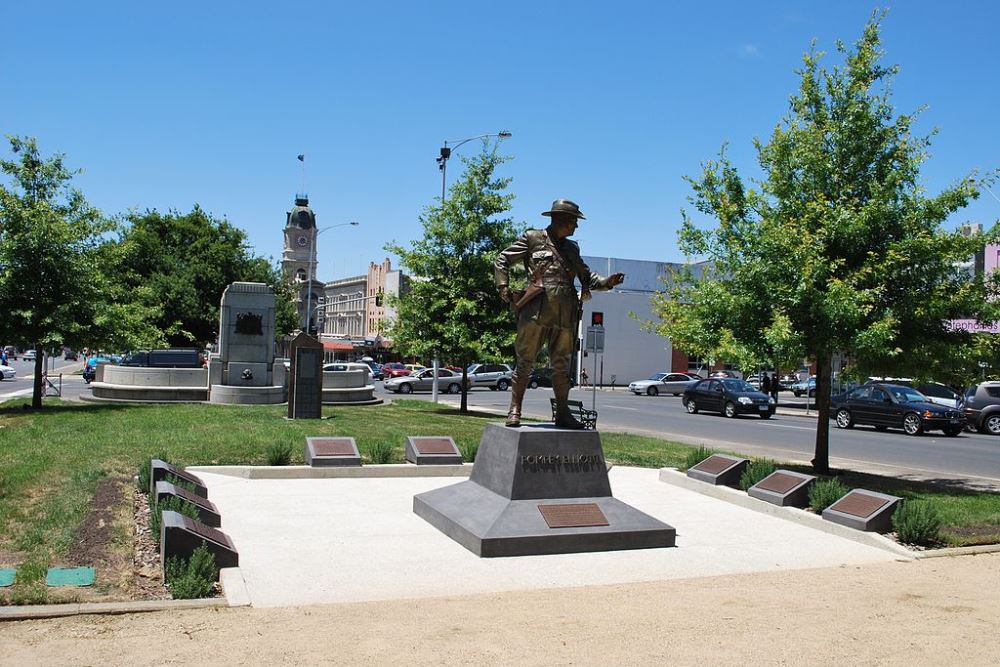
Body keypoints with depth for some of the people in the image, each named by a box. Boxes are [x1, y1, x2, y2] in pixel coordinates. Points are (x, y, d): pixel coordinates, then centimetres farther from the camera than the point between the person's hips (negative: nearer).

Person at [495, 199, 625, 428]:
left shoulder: (572, 248, 22)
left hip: (565, 316, 5)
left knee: (562, 366, 7)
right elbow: (503, 260, 7)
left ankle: (562, 413, 15)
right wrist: (505, 291, -3)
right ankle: (514, 410, 6)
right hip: (536, 312, -5)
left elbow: (586, 276, 26)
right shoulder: (532, 238, 7)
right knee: (525, 362, -1)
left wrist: (607, 282, 6)